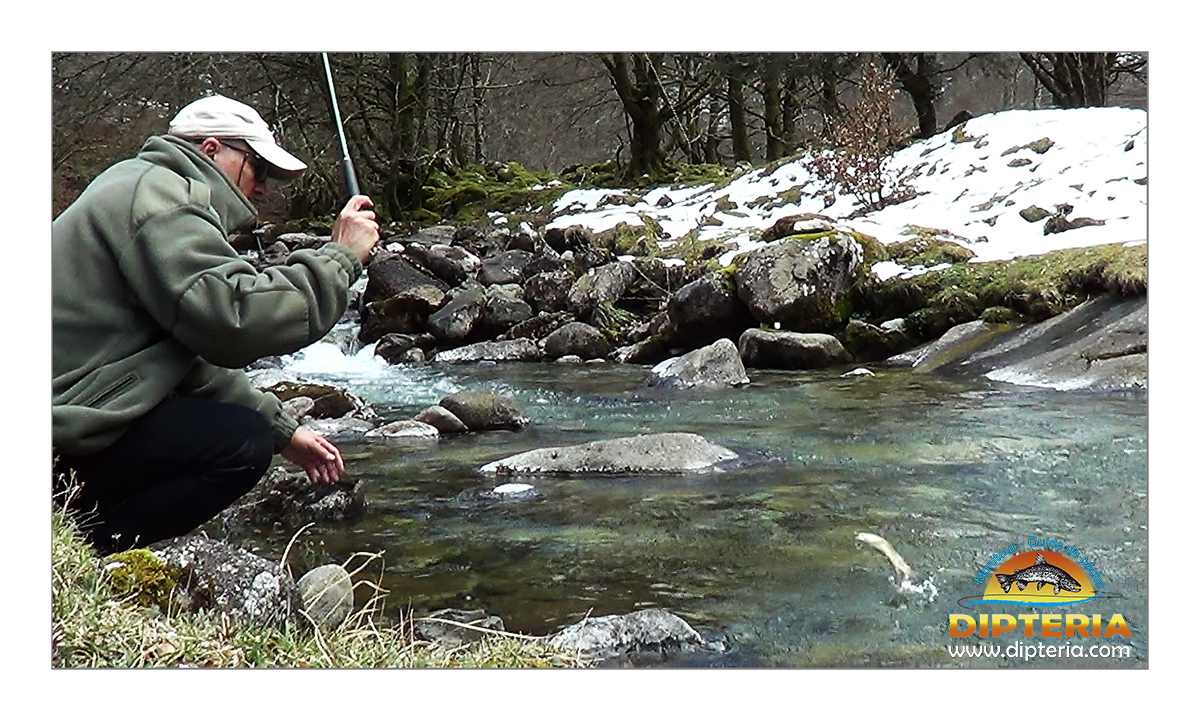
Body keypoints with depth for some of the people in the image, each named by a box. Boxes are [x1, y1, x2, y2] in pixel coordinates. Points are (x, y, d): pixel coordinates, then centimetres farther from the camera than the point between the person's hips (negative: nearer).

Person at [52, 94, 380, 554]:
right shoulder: (158, 196, -11)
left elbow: (192, 358, 25)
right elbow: (238, 319, -26)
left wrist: (284, 431, 19)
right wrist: (340, 257, -14)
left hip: (70, 409, 11)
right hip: (63, 442, -11)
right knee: (244, 443, -18)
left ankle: (79, 538, 9)